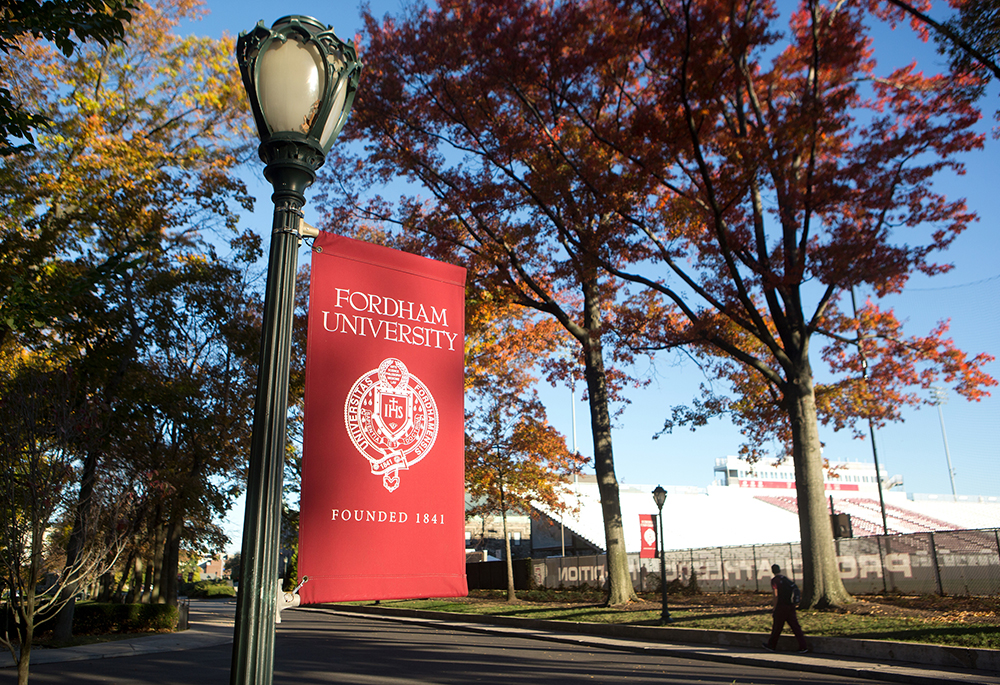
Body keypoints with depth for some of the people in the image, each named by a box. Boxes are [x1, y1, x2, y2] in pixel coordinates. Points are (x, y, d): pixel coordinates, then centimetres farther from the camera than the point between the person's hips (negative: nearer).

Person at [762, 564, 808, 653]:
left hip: (781, 606, -6)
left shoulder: (774, 580, -8)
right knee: (795, 626, 5)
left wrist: (774, 610, -7)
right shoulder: (786, 579, 13)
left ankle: (771, 645, 20)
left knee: (776, 627, 6)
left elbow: (776, 596, -12)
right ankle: (803, 647, -2)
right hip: (791, 606, 6)